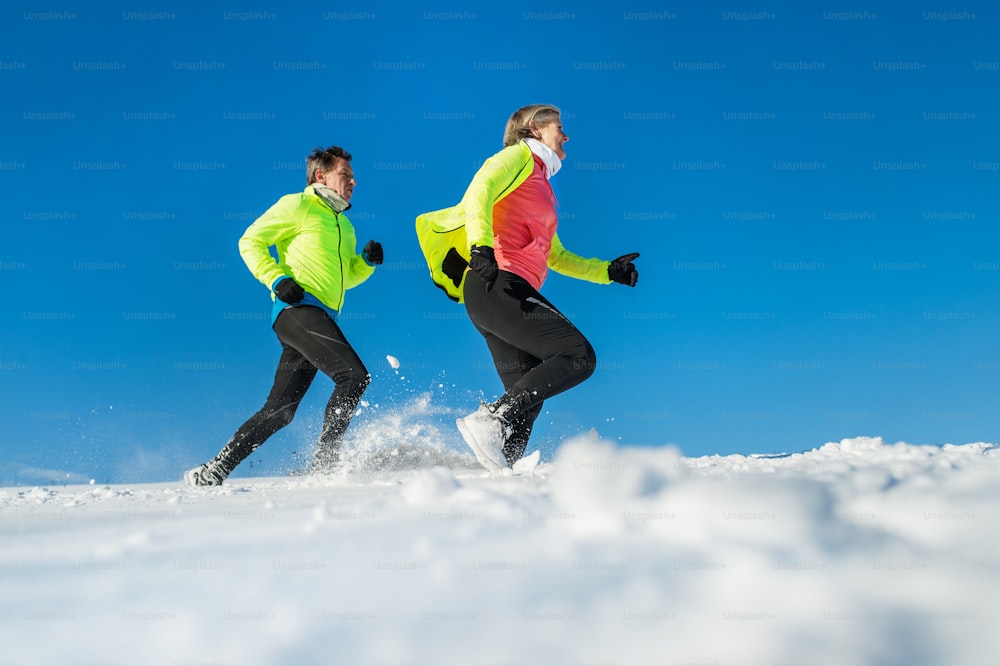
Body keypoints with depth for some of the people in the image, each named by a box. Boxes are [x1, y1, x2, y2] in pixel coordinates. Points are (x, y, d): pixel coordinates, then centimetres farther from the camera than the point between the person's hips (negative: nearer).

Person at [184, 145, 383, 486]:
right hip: (297, 308, -8)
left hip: (320, 320, 8)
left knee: (279, 410, 4)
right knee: (355, 375, -22)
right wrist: (276, 279, -12)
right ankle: (324, 462, -17)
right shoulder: (298, 205, 5)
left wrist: (367, 261, 13)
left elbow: (344, 277, 33)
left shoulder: (344, 225, 28)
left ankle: (214, 471, 9)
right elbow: (250, 241, 2)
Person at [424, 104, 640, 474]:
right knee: (579, 356, -15)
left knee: (527, 396, 3)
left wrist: (608, 271, 33)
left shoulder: (541, 188, 33)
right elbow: (478, 193, -12)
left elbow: (555, 257, 39)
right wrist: (481, 246, -27)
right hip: (498, 284, -9)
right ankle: (492, 421, -22)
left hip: (511, 294, 9)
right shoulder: (520, 156, 7)